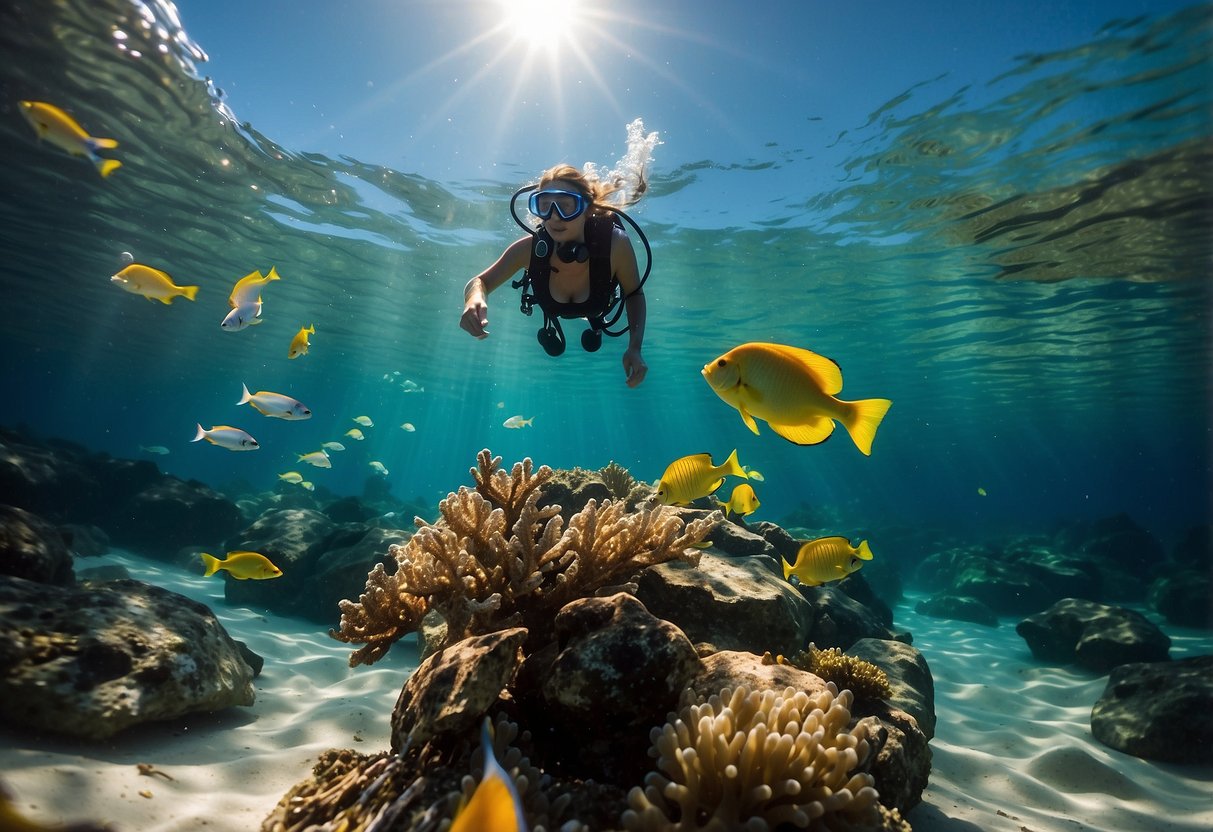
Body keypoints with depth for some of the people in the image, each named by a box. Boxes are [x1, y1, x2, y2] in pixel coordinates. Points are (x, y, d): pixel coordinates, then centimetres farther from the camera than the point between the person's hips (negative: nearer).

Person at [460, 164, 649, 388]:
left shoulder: (615, 244, -43)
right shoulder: (528, 249, -40)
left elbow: (634, 295, -25)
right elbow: (480, 282, -26)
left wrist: (635, 348, -40)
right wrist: (475, 298, -52)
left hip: (597, 311, -1)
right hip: (552, 313, 1)